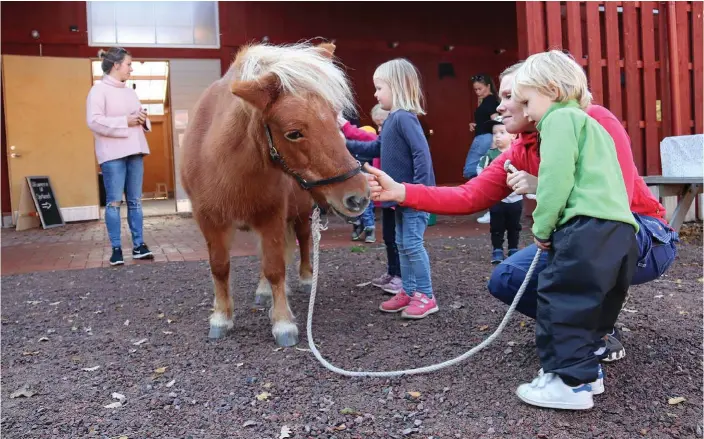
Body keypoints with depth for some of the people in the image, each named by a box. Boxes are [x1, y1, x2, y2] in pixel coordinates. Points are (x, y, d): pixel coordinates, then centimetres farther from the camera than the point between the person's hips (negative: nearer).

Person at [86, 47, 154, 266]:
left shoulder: (130, 91, 18)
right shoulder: (99, 90, -4)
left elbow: (139, 118, 24)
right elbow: (94, 121, -14)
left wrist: (143, 120, 1)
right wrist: (125, 121, -17)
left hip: (134, 151, 7)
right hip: (112, 154, -7)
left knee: (135, 200, 7)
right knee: (114, 201, -3)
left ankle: (138, 245, 12)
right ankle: (116, 249, 3)